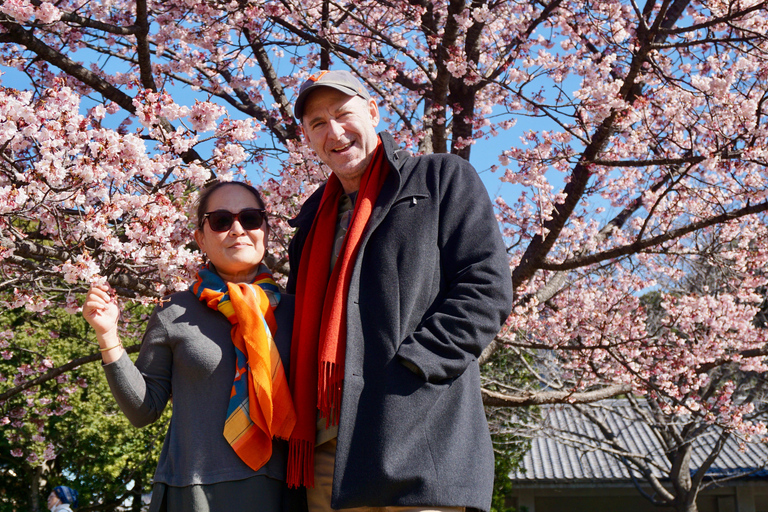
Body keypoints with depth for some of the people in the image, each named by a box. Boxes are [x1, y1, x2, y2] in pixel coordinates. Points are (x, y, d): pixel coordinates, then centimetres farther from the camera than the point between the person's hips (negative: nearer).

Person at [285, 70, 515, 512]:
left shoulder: (444, 179, 8)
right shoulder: (314, 219, 25)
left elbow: (486, 288, -4)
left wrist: (408, 369, -14)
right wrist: (299, 420, 9)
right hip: (327, 444, 6)